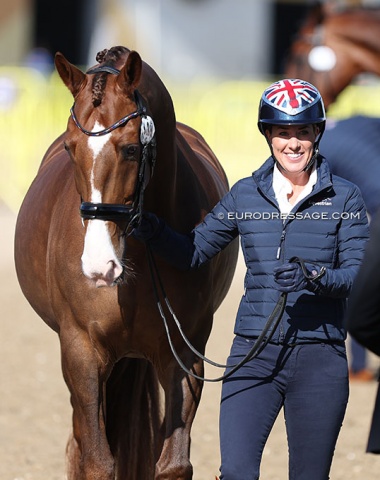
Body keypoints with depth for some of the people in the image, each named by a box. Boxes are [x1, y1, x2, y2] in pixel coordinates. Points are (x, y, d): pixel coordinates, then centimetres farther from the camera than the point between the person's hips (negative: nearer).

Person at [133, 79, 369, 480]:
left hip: (319, 359, -1)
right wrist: (152, 231, -6)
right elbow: (194, 252, 12)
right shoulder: (245, 195, 9)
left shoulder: (344, 199, 2)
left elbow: (359, 275, -5)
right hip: (253, 353, 1)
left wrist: (317, 278, -25)